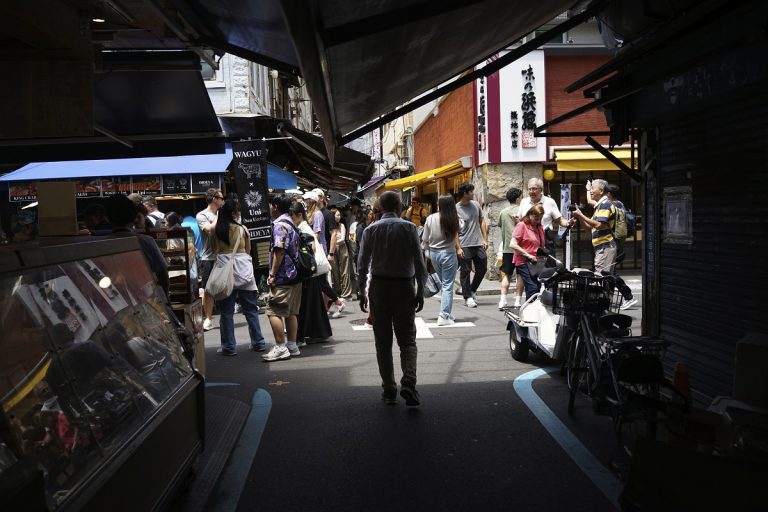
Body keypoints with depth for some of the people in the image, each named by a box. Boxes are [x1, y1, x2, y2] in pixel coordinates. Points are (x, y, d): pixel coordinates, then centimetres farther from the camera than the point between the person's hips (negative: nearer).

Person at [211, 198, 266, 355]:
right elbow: (248, 251, 5)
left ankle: (229, 347, 7)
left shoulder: (217, 230, -3)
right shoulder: (243, 229, -3)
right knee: (251, 309, 10)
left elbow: (215, 250, 5)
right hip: (243, 271, 0)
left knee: (226, 311, 6)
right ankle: (258, 343, 16)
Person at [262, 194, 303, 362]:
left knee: (274, 311, -6)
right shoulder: (291, 224, 17)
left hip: (282, 278, -10)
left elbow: (279, 251, -20)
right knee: (291, 312, 12)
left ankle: (280, 347, -6)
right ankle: (292, 345, 17)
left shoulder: (279, 225, -13)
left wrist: (272, 274, -15)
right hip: (294, 274, 10)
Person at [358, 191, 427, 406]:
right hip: (404, 286, -1)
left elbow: (362, 265, 1)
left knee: (383, 341, 10)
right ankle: (408, 383, -14)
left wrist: (362, 292, 9)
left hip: (378, 287, 1)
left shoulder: (370, 230, 0)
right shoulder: (409, 228, -4)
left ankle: (389, 390, 15)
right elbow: (419, 262, -5)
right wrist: (420, 292, 2)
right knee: (407, 339, 6)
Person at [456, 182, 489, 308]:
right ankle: (468, 297, 11)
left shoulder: (476, 204, 8)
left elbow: (482, 222, 15)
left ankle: (471, 290, 29)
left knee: (482, 269, 9)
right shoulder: (456, 209, -8)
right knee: (465, 272, 1)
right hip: (465, 246, -5)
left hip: (479, 244, 5)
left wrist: (485, 239, 9)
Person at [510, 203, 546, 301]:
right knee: (532, 288, -17)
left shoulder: (540, 228, 18)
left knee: (539, 288, 3)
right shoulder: (522, 225, -3)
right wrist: (528, 255, -13)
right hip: (524, 263, -7)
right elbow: (513, 244, -12)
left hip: (536, 263, 7)